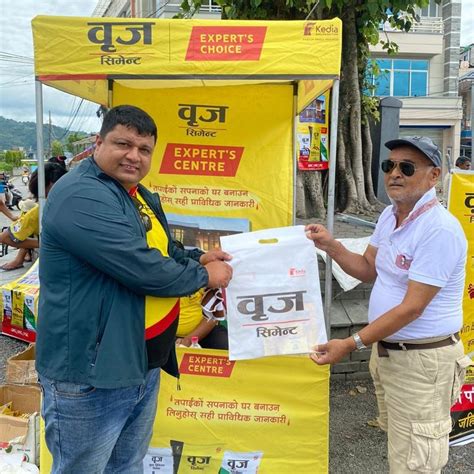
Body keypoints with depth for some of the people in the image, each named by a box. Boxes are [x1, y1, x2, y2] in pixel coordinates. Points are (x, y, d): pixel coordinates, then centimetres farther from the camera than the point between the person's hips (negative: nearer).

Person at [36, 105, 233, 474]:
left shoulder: (144, 197, 12)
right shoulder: (81, 196, -21)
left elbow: (162, 251, 25)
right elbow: (143, 269, -28)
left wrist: (197, 258, 4)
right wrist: (203, 275, -11)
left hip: (144, 365, 10)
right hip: (90, 375, -9)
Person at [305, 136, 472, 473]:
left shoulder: (440, 229, -24)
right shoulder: (390, 215, 6)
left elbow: (412, 308, -25)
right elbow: (368, 269, 15)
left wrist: (351, 344, -24)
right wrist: (329, 245, -1)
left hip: (422, 360, -8)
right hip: (385, 349, 9)